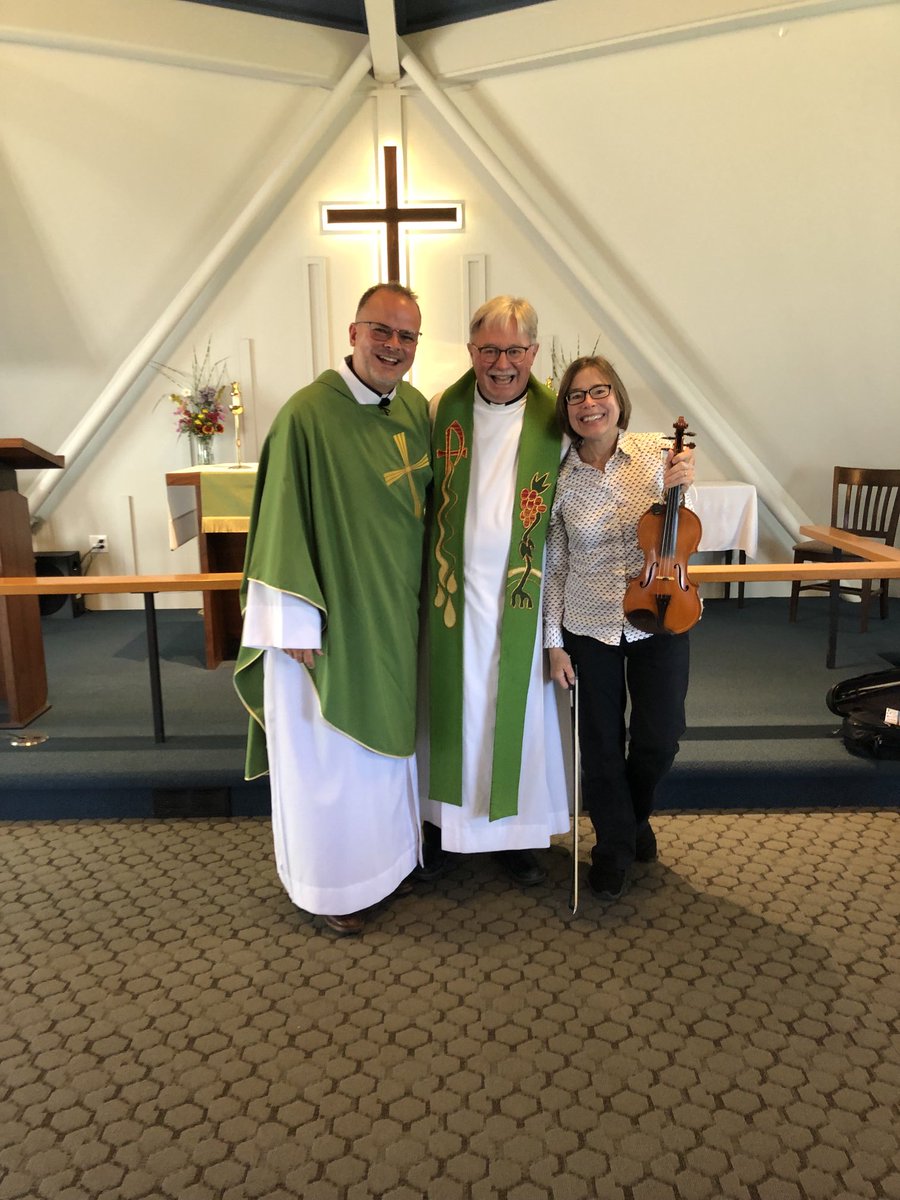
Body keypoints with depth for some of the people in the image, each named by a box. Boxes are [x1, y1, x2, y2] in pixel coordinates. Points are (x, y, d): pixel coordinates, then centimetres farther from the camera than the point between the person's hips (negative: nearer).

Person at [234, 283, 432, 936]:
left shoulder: (418, 408, 3)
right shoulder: (309, 413, -18)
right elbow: (285, 523, -16)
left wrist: (427, 591, 11)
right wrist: (296, 621, -15)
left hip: (399, 612, 7)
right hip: (335, 614, -6)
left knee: (390, 730, 21)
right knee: (332, 751, 9)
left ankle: (389, 851, 42)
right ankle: (335, 881, 29)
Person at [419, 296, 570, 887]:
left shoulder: (555, 418, -3)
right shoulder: (442, 410, 0)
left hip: (521, 596, 0)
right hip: (453, 592, 1)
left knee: (517, 706, 11)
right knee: (452, 704, 11)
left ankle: (516, 830, 29)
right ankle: (447, 823, 29)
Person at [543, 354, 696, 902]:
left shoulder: (656, 452, -7)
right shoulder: (561, 477, -7)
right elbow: (555, 567, 0)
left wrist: (677, 488, -20)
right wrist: (555, 642, 0)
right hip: (589, 628, 0)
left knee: (660, 739, 6)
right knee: (602, 744, 8)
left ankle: (636, 816, 40)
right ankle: (615, 847, 33)